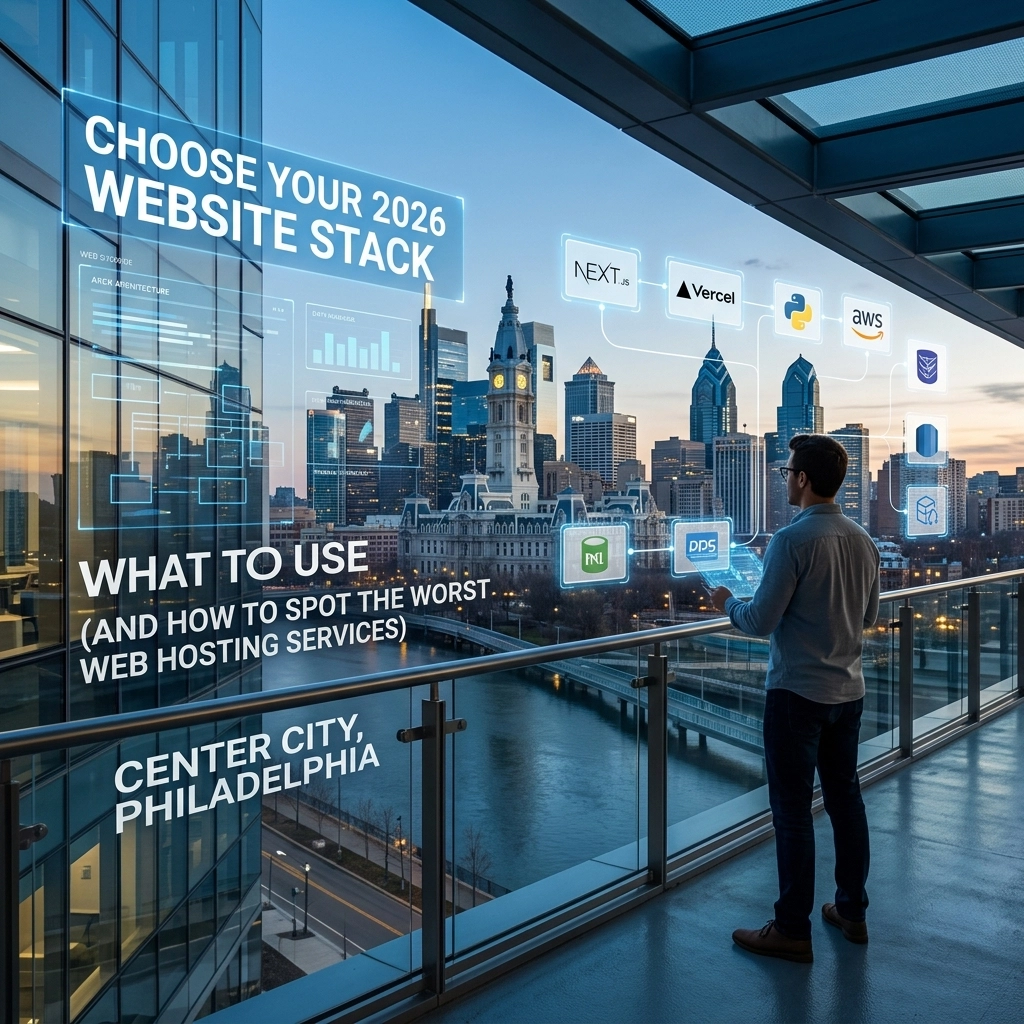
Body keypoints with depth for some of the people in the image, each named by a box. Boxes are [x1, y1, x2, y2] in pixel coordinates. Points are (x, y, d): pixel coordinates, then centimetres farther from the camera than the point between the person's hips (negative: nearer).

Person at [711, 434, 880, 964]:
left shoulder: (792, 540, -19)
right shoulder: (863, 541, 5)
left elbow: (760, 621, -18)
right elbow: (868, 615, 15)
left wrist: (727, 603, 1)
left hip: (797, 693, -8)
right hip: (848, 690, 8)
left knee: (793, 809, 1)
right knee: (845, 796, 17)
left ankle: (792, 931, 10)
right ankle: (852, 911, 30)